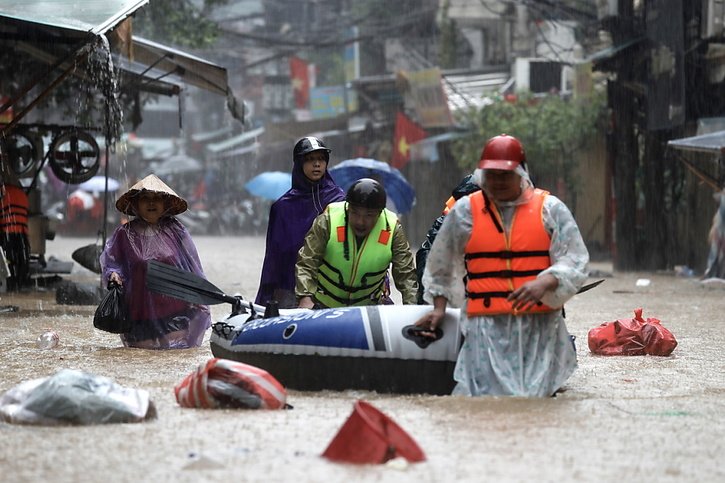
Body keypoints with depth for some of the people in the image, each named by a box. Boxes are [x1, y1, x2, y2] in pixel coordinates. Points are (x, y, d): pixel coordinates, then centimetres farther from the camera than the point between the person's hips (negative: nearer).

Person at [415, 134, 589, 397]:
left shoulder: (550, 208, 7)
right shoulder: (465, 211, 10)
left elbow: (575, 262, 1)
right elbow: (441, 265, 23)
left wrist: (544, 283, -17)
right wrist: (439, 308, 20)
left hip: (540, 325, 0)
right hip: (487, 326, 0)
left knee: (536, 393, -8)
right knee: (488, 393, -13)